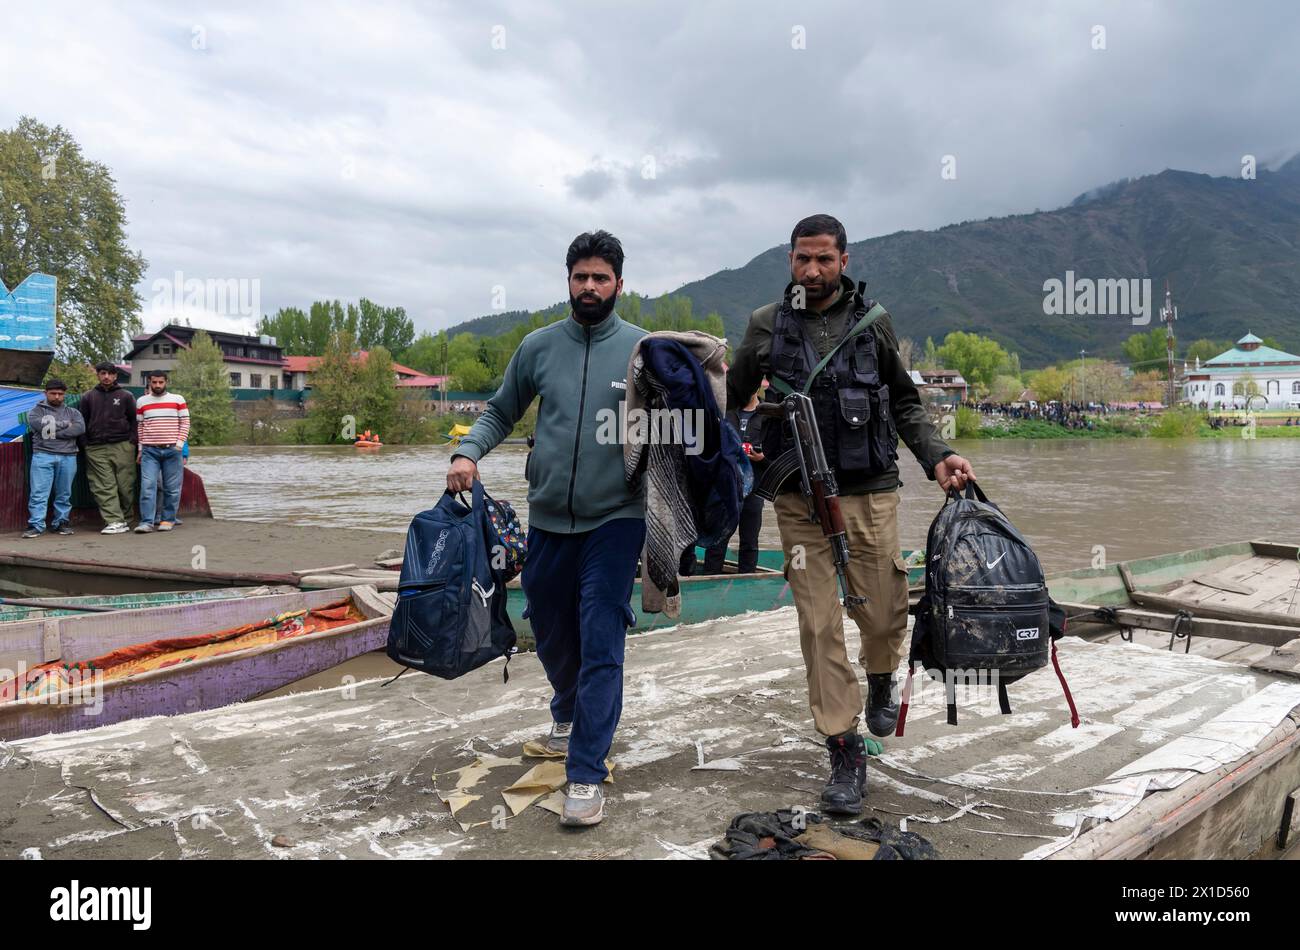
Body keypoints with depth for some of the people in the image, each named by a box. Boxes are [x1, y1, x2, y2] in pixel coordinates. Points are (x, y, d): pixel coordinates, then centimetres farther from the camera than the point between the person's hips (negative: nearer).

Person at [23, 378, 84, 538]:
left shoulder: (72, 412, 17)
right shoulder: (36, 411, 13)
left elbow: (80, 428, -4)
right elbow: (40, 425, -9)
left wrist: (53, 431, -7)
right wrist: (65, 424, -2)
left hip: (68, 457, 2)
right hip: (43, 456, -2)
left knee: (64, 494, 5)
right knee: (38, 493, -8)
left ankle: (61, 523, 12)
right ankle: (36, 525, -8)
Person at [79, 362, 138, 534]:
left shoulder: (126, 396, 10)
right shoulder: (88, 397, 14)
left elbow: (134, 420, 10)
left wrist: (132, 441, -1)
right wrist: (85, 444, 7)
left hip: (122, 447, -1)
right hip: (96, 450, 1)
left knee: (125, 486, -2)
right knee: (104, 487, -7)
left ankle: (125, 518, 10)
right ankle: (114, 521, -10)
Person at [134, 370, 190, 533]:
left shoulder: (178, 399, 6)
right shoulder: (141, 401, 11)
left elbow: (185, 422, 4)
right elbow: (139, 426, 13)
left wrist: (179, 444, -6)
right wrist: (140, 449, 8)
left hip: (172, 449, -1)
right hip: (149, 451, 1)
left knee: (172, 487, 1)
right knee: (147, 486, -8)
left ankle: (168, 519, 11)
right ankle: (146, 522, -8)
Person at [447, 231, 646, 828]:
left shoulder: (644, 349, -3)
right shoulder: (538, 346, 3)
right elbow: (500, 412, 11)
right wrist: (467, 453, -6)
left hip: (615, 518, -3)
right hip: (547, 517, 3)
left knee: (601, 645, -6)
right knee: (551, 634, 18)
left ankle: (586, 775, 3)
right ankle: (567, 712, 48)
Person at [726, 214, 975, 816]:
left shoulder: (872, 321, 6)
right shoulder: (766, 326, 5)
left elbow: (905, 401, 13)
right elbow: (729, 400, 13)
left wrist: (936, 456, 0)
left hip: (870, 494, 1)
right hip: (798, 500, 0)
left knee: (883, 613, 4)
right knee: (820, 625, -1)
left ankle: (881, 679, 40)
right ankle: (844, 752, 11)